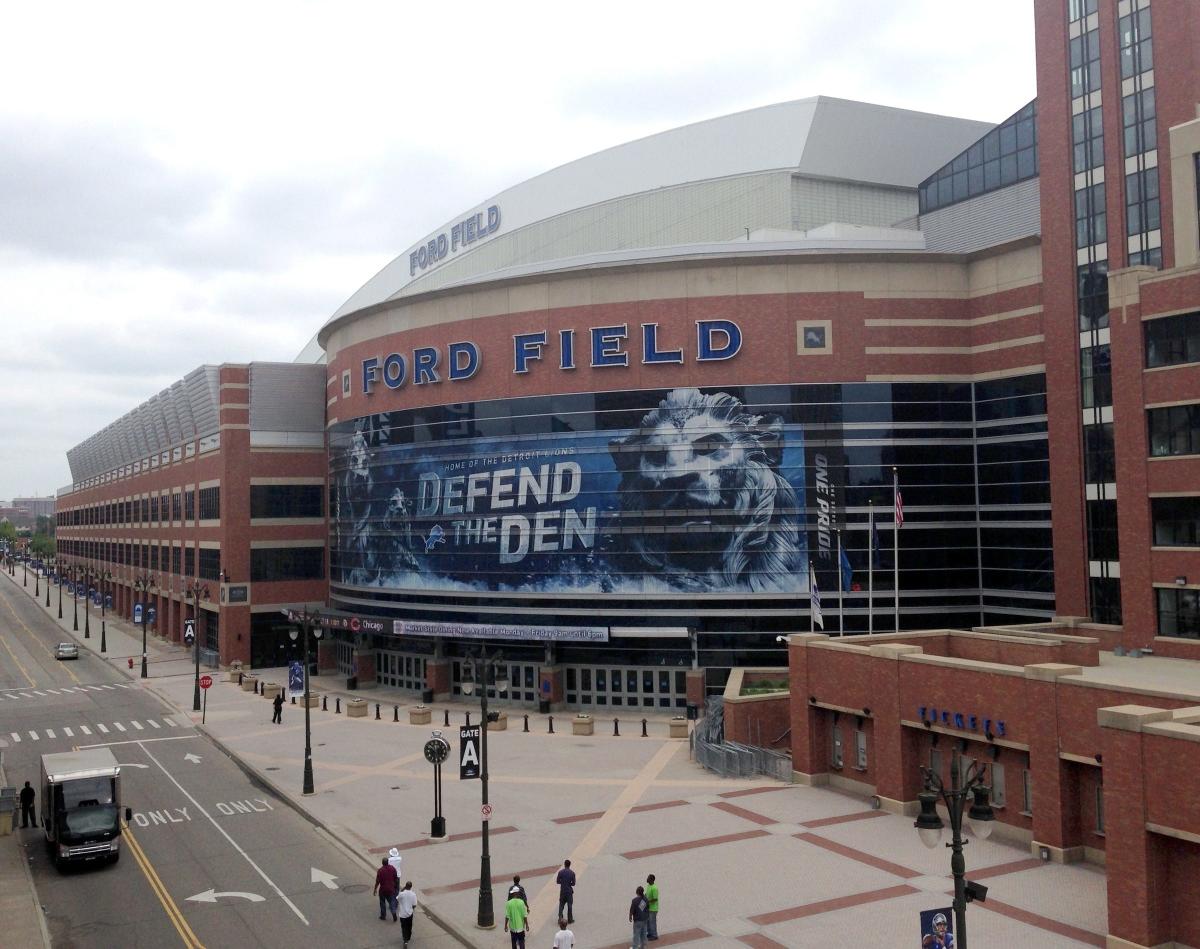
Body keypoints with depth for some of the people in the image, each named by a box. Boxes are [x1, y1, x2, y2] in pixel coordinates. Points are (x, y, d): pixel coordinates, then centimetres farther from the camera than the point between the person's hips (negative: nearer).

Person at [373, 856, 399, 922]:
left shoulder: (380, 870, -19)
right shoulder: (392, 868, -7)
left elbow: (377, 881, -14)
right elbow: (396, 878, 2)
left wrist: (375, 889, -2)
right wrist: (396, 886, 17)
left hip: (383, 889, -2)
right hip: (391, 889, 3)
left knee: (382, 902, 16)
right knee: (392, 901, 12)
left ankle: (383, 915, 25)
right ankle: (394, 914, -3)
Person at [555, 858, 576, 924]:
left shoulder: (560, 872, -8)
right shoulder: (572, 873, -11)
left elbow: (557, 881, -4)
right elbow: (573, 883, -9)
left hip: (562, 891, 1)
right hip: (569, 891, -1)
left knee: (561, 904, 14)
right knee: (569, 905, 9)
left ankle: (560, 917, 7)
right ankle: (570, 919, 15)